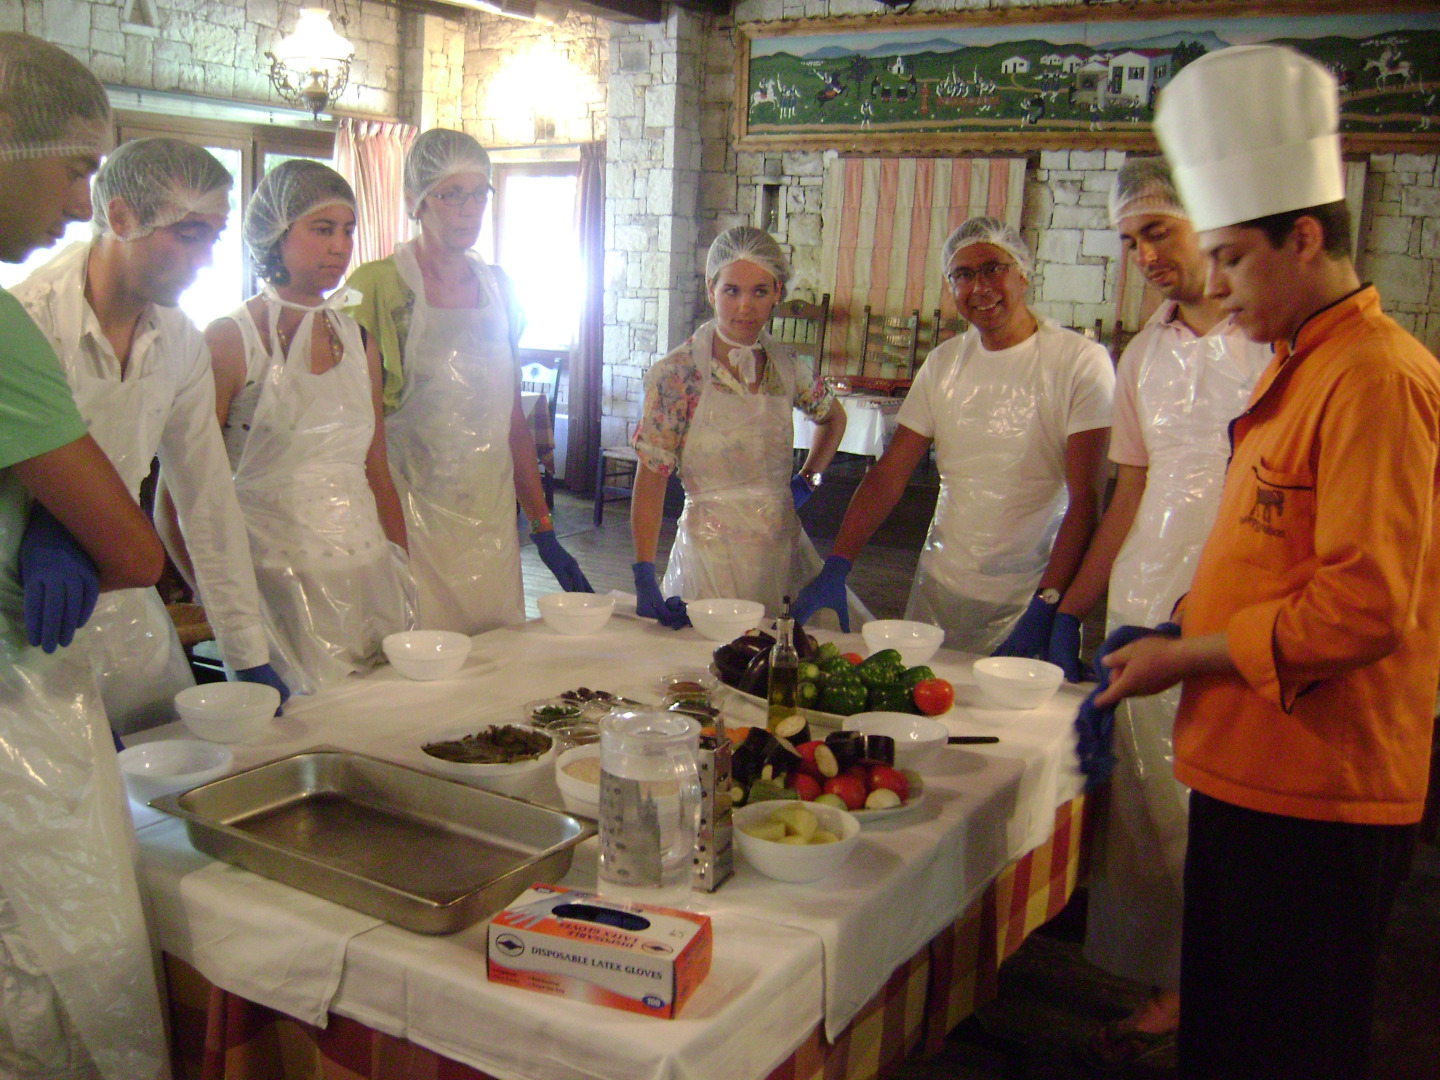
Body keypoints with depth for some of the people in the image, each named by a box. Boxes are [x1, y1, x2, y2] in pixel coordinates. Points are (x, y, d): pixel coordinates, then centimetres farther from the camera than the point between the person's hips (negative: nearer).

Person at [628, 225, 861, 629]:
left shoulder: (786, 365, 2)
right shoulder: (676, 375, -11)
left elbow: (833, 417, 24)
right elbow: (650, 479, -12)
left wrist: (806, 480, 11)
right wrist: (645, 581, -20)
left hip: (785, 547, 4)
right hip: (712, 551, -4)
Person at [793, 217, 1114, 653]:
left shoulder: (1080, 361, -10)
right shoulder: (943, 363, 6)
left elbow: (1086, 501, -15)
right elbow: (888, 474, 4)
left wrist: (1047, 607, -24)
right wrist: (835, 568, -5)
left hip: (1030, 599, -4)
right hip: (940, 588, 4)